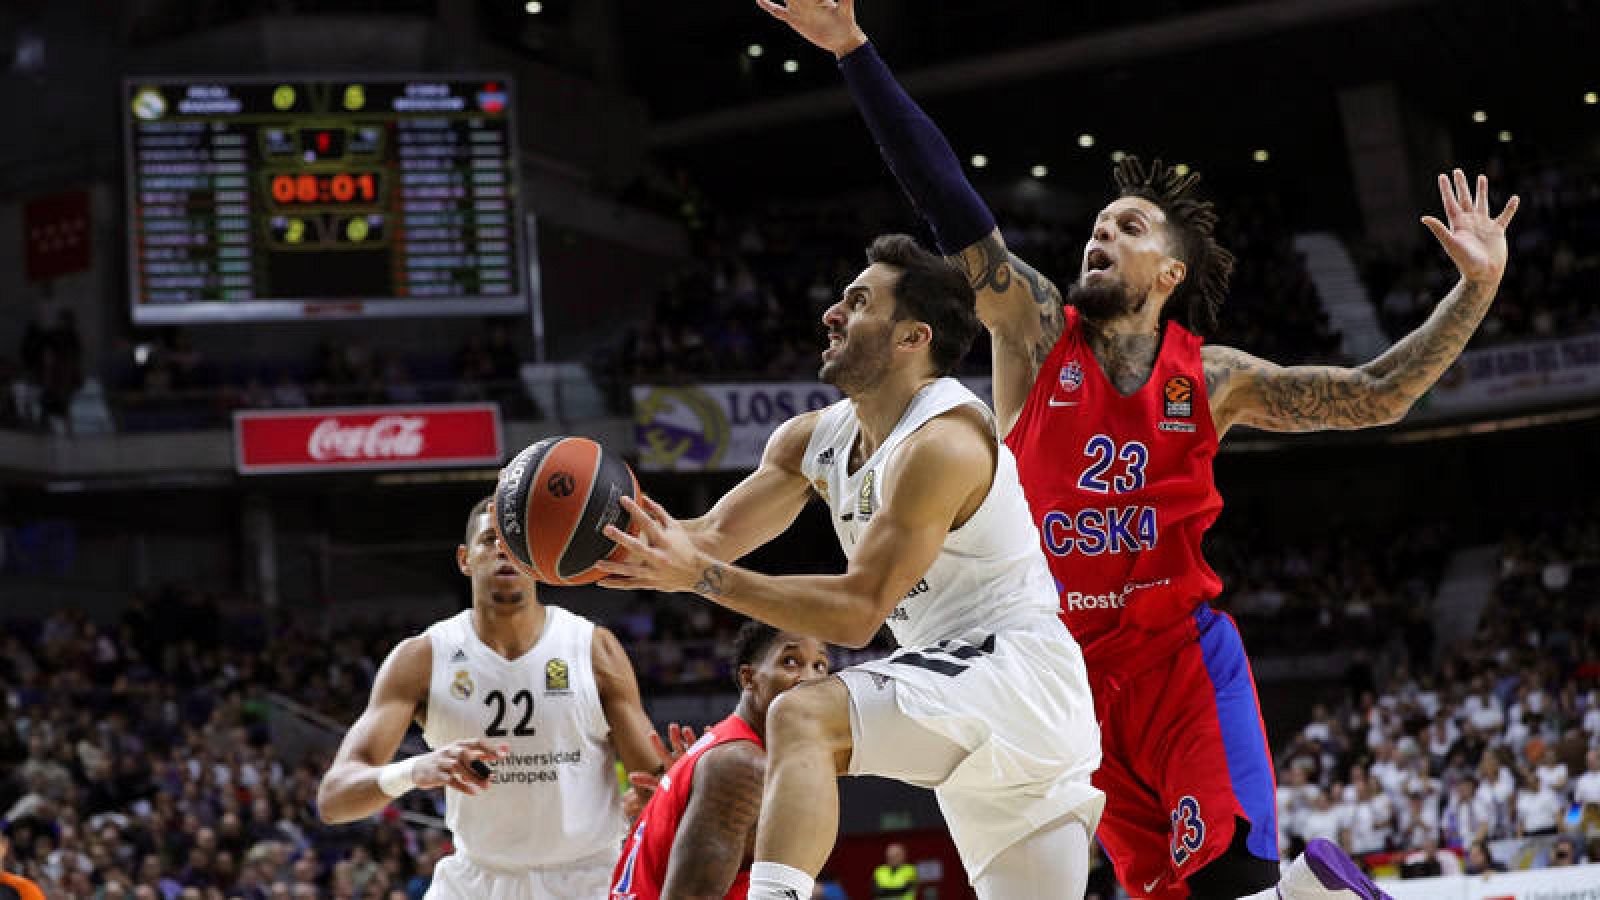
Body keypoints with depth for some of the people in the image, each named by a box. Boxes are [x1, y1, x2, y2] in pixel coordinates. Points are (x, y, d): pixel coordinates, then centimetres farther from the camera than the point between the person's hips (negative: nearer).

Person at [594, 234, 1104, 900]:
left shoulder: (943, 442, -18)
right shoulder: (815, 439, 10)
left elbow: (857, 612, -22)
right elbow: (714, 536, 7)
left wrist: (700, 576, -27)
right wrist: (614, 540, -13)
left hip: (1017, 670, -10)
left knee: (803, 717, -27)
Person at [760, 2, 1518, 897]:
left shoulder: (1210, 378, 3)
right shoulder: (1036, 329, 1)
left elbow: (1372, 397, 4)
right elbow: (948, 200, -7)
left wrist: (1477, 289, -5)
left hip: (1183, 656, -1)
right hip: (1073, 665, 1)